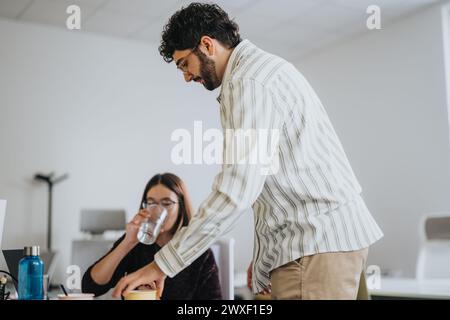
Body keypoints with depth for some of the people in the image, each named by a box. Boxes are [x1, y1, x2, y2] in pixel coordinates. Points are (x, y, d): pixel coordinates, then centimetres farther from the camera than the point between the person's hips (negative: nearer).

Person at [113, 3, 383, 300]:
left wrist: (162, 264, -18)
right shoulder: (266, 67, 18)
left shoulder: (248, 81, -14)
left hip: (318, 242, -10)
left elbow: (236, 192, -23)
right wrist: (263, 258, 18)